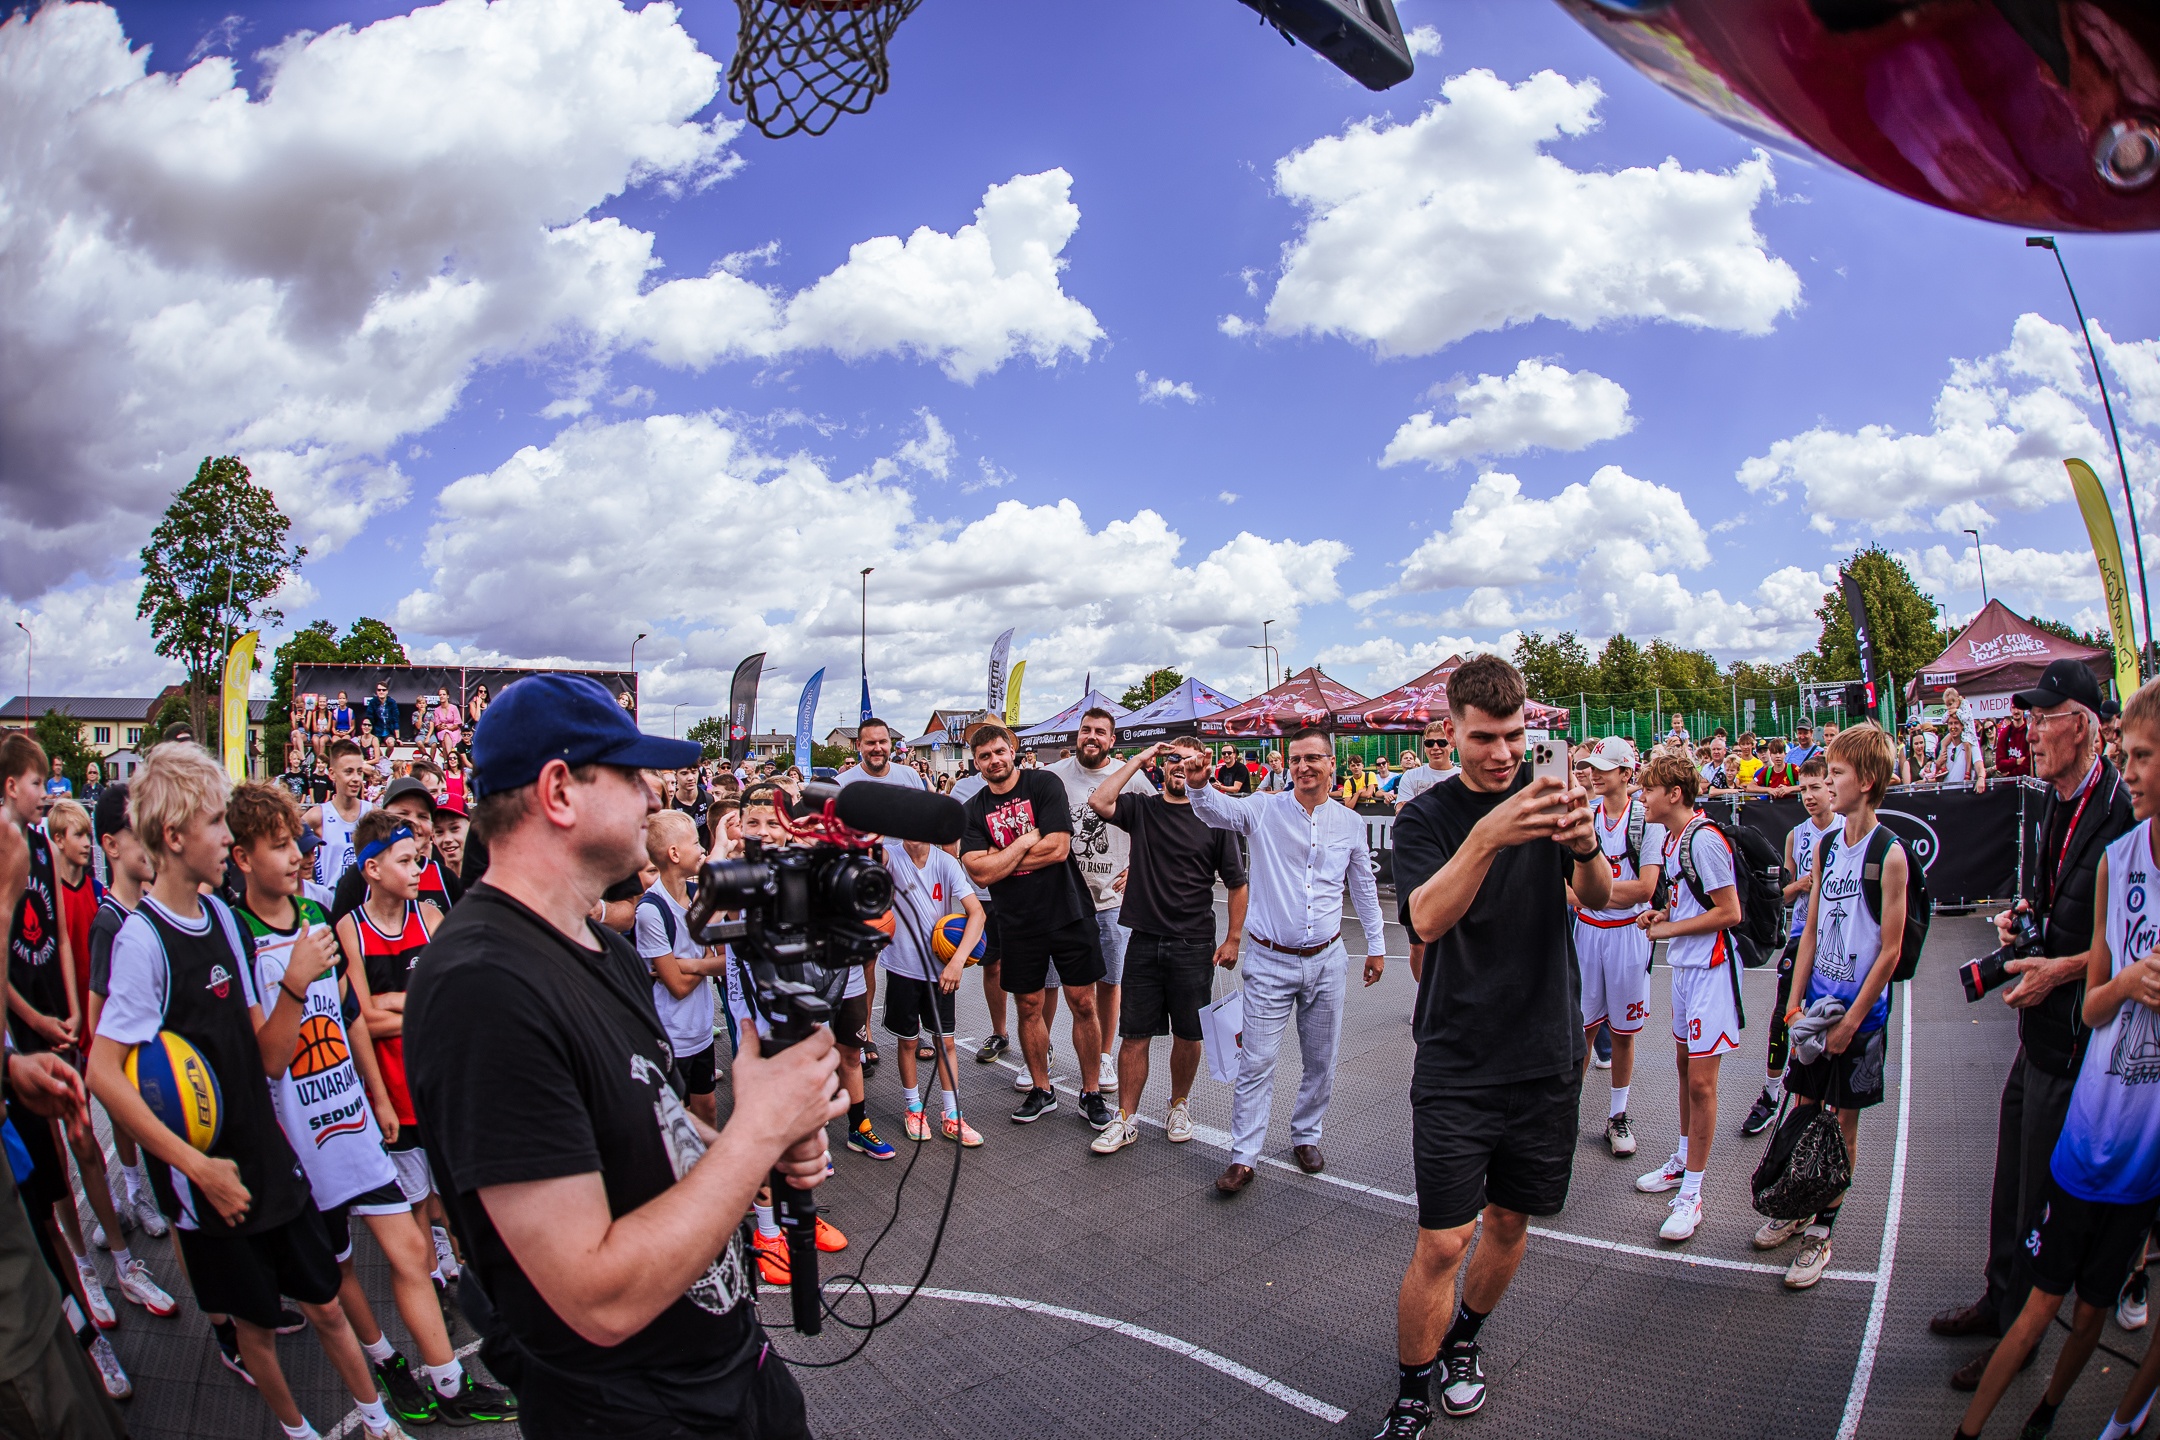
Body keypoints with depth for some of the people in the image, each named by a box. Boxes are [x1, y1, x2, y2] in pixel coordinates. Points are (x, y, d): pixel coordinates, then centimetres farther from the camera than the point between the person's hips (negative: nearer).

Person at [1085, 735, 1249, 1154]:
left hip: (1194, 947, -1)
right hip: (1144, 943, 1)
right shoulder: (1142, 807, 4)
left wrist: (1234, 939, -1)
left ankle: (1179, 1106, 33)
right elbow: (1099, 801, -15)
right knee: (1134, 1035, 5)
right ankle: (1126, 1119, 17)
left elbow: (1237, 884, 4)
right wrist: (1139, 759, -7)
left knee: (1188, 1035, 12)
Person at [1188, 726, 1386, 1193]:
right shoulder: (1264, 810, -5)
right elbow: (1214, 810, -20)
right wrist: (1198, 783, -42)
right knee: (1256, 1062, -2)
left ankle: (1306, 1136, 34)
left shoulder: (1350, 822, 4)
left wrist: (1376, 944, 19)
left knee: (1320, 1061, 14)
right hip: (1271, 961, -3)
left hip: (1326, 961, 3)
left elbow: (1363, 886, 15)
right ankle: (1243, 1157, 8)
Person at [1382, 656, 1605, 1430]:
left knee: (1510, 1223, 16)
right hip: (1457, 1066, -3)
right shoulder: (1426, 816, -6)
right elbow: (1427, 918, -24)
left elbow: (1599, 898, -12)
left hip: (1548, 1060, 3)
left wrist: (1586, 846, -35)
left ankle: (1462, 1338, 42)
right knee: (1442, 1244, -5)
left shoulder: (1547, 797, 2)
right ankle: (1410, 1402, 15)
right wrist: (1486, 837, -39)